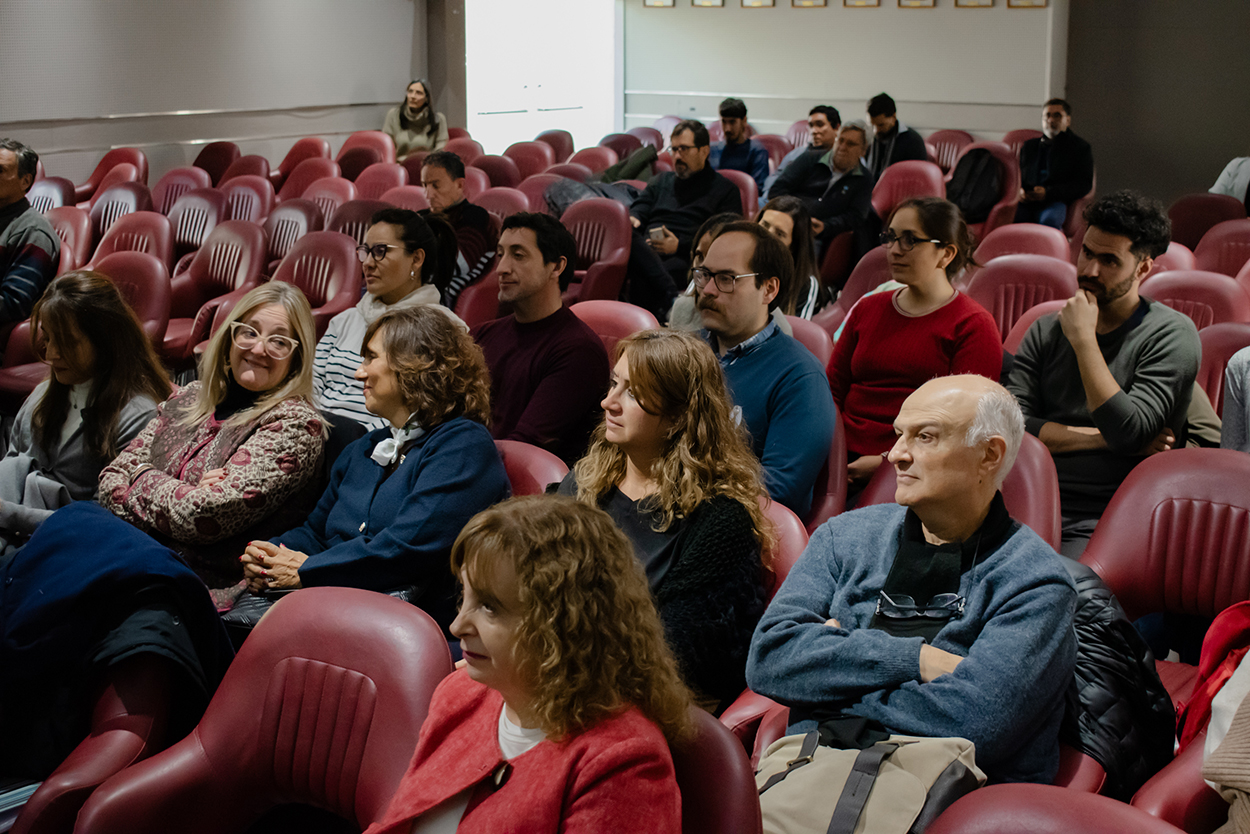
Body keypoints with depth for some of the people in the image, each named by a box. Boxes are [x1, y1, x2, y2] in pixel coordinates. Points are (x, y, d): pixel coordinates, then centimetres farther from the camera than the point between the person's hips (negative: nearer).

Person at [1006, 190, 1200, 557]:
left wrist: (1083, 339, -9)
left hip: (1104, 517, -4)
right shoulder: (1046, 331, 15)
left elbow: (1128, 433, -13)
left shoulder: (1171, 333, 1)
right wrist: (1101, 438, -7)